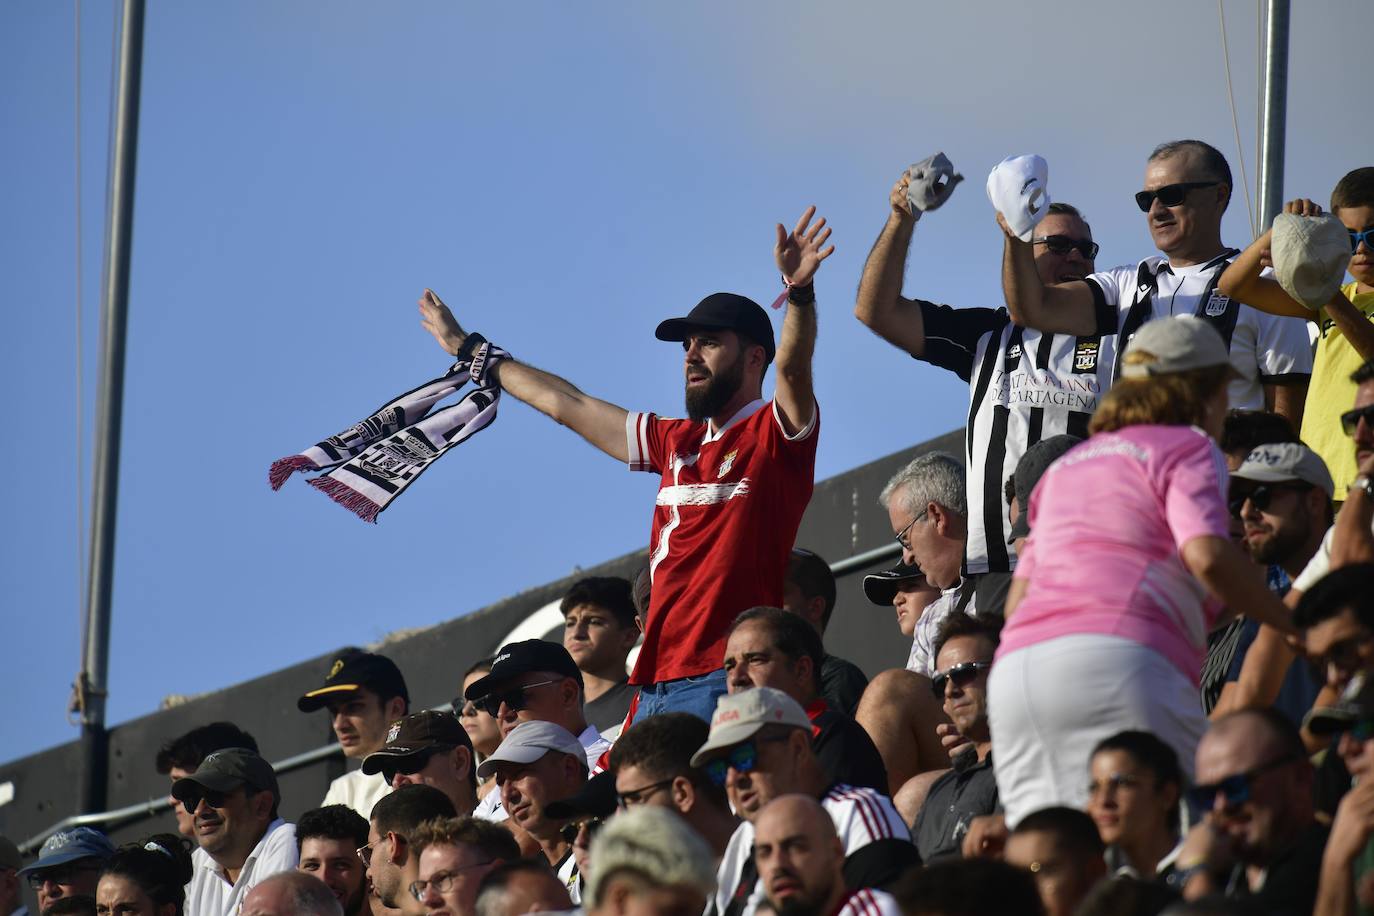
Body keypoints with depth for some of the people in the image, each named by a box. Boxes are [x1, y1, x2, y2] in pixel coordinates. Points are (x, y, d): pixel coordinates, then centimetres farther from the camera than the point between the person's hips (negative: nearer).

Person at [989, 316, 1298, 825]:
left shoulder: (1066, 465, 32)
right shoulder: (1187, 447, 12)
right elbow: (1207, 556, -7)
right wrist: (1295, 626, 3)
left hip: (1012, 669, 7)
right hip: (1115, 661, -7)